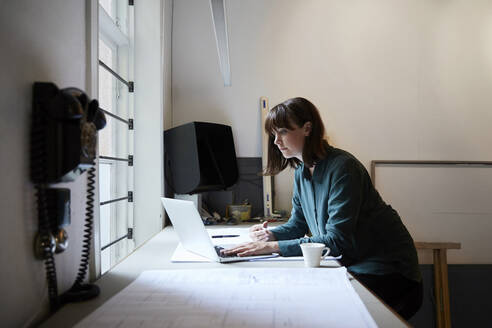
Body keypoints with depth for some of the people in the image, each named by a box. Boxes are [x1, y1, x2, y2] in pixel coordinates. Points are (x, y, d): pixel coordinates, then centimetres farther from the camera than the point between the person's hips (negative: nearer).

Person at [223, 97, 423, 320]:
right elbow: (298, 224, 10)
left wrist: (273, 247, -31)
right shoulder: (301, 171, 3)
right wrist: (271, 234, -11)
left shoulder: (343, 167, -23)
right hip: (351, 265, 7)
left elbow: (336, 241, -27)